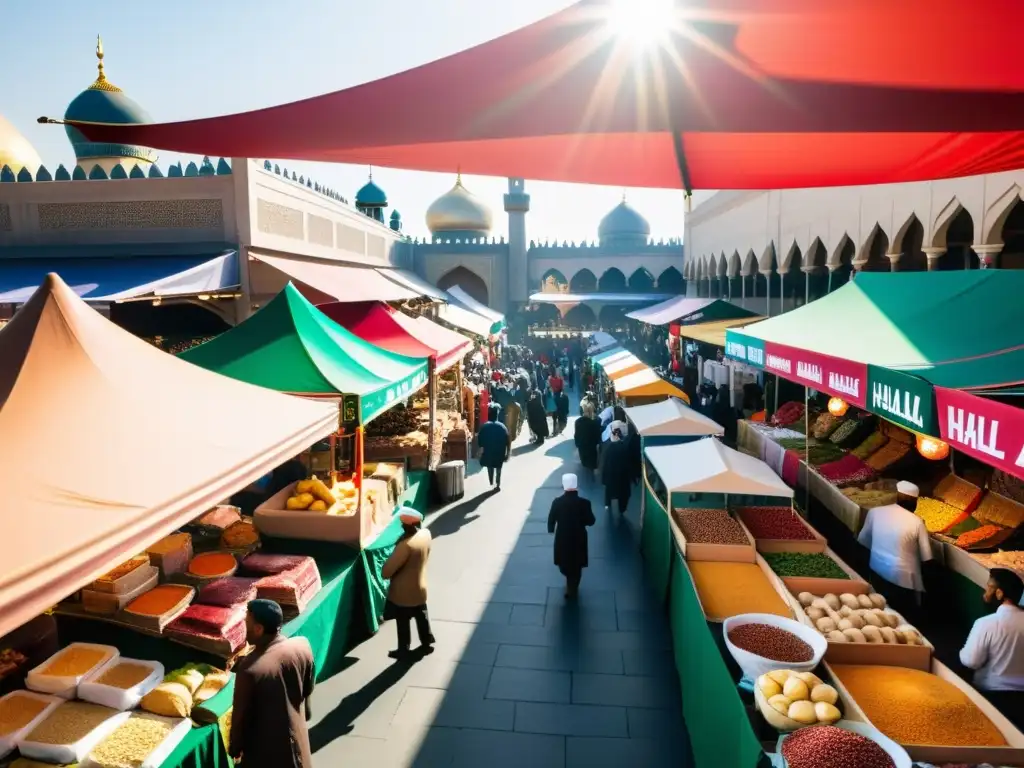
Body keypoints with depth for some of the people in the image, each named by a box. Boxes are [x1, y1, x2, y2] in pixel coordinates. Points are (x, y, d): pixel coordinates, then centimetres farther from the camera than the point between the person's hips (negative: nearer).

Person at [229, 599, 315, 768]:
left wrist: (235, 747, 1)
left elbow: (241, 715, -17)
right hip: (296, 735, 4)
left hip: (264, 745, -4)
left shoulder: (250, 667, -31)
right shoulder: (302, 646, -16)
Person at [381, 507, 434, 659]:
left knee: (403, 623, 14)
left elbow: (386, 571, -24)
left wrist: (384, 572, -5)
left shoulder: (406, 545, -33)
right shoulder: (426, 534, -11)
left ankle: (403, 650, 31)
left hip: (403, 592, -7)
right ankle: (426, 644, 39)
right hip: (420, 587, 7)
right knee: (421, 617, 24)